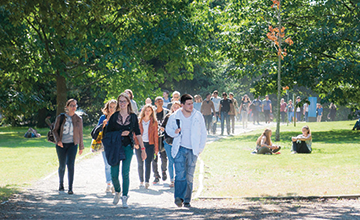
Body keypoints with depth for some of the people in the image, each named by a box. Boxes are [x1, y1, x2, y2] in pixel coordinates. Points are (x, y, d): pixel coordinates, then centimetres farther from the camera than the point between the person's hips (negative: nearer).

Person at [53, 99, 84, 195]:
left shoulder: (78, 119, 4)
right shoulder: (60, 117, 1)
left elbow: (80, 133, 11)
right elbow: (55, 130, 5)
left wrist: (81, 147, 14)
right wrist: (58, 140, -12)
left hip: (72, 144, 0)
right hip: (61, 144, 0)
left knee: (70, 165, -14)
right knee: (62, 165, 5)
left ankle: (70, 188, -12)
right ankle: (61, 184, 30)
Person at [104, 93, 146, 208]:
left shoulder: (133, 116, 5)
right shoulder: (114, 116, 4)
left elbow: (138, 133, 6)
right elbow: (107, 133, 3)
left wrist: (143, 148, 1)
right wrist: (120, 134, -11)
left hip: (128, 147, -1)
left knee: (125, 173, -9)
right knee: (114, 174, -3)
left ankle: (125, 197, -2)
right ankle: (117, 192, 24)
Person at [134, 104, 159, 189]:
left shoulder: (154, 122, 6)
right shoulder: (138, 121, 6)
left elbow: (155, 135, 6)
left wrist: (156, 148, 2)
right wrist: (135, 143, -7)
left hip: (149, 144, -1)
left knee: (148, 163, -9)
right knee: (140, 164, 4)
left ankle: (147, 182, -12)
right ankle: (141, 181, 12)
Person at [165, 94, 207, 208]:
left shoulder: (198, 116, 4)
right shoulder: (174, 116, 1)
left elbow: (203, 132, 12)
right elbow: (168, 128, 15)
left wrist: (201, 147, 5)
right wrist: (174, 132, -8)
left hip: (192, 150, 1)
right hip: (180, 149, -1)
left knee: (189, 176, 4)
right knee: (180, 174, -15)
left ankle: (187, 200, 11)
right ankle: (178, 197, -12)